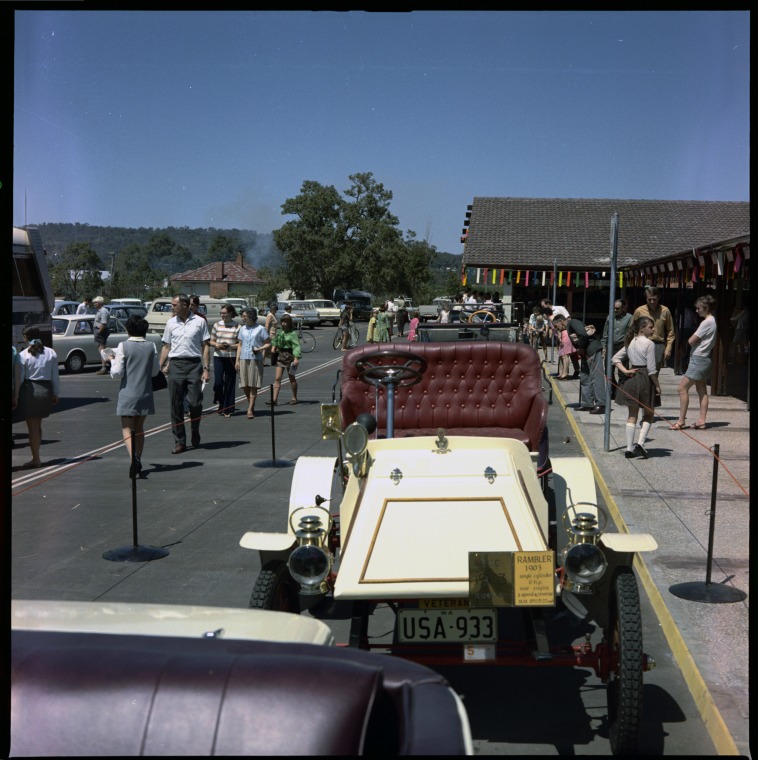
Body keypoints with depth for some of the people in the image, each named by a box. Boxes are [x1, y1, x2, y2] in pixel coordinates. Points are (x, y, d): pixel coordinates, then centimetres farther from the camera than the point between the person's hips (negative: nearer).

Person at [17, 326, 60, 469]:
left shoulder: (23, 355, -9)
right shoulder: (51, 353, 1)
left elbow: (20, 377, -9)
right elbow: (55, 376, 4)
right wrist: (56, 394, 12)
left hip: (29, 390, -4)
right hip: (46, 390, 4)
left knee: (32, 426, 4)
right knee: (37, 425, 17)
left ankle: (36, 459, 6)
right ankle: (36, 456, 22)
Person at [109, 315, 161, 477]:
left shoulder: (123, 346, -9)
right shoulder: (151, 347, 0)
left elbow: (117, 373, -10)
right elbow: (155, 371, 5)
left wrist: (112, 361, 8)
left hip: (128, 393, -3)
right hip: (145, 393, 3)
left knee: (127, 429, -2)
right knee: (139, 428, 17)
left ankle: (133, 458, -25)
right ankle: (138, 461, 24)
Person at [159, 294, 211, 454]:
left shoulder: (199, 322, 2)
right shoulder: (171, 323, 10)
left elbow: (205, 346, 1)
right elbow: (166, 346, 14)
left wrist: (206, 369, -6)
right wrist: (160, 366, 5)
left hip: (194, 364, -3)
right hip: (175, 365, 3)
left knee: (195, 403, -5)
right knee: (176, 406, 1)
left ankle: (195, 433, 22)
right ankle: (180, 442, 8)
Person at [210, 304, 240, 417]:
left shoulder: (237, 327, -2)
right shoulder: (217, 325, 6)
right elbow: (211, 341, 11)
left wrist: (230, 346, -17)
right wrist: (216, 345, -10)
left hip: (231, 357, -2)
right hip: (218, 357, 2)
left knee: (229, 384, 1)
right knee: (218, 382, -8)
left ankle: (227, 409, 11)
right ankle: (219, 399, 23)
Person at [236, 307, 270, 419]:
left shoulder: (260, 329, -1)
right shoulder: (242, 329, 13)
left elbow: (268, 343, 1)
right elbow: (239, 345, 14)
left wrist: (260, 349, -16)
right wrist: (237, 360, 8)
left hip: (256, 359, -4)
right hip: (244, 359, 4)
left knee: (253, 386, -4)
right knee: (245, 386, 4)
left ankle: (250, 410, -3)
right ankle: (251, 405, 22)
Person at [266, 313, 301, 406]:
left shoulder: (292, 333, -13)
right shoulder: (280, 332, 7)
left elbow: (296, 346, -20)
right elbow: (276, 340, 23)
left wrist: (296, 358, -29)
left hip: (289, 356, -6)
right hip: (280, 355, 6)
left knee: (292, 378, 8)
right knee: (277, 378, -2)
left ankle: (294, 398, 22)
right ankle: (274, 399, -5)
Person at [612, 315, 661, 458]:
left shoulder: (630, 342, 9)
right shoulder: (649, 344, -12)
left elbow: (615, 358, 10)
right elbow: (651, 369, -14)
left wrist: (625, 371, 3)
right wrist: (657, 386, -6)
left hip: (631, 379, 6)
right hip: (645, 379, -6)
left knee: (632, 414, 10)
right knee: (648, 414, 10)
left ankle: (629, 448, 8)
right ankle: (640, 443, -6)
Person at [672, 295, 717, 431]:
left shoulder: (707, 323, -17)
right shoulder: (712, 321, 13)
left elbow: (691, 341, -16)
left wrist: (695, 334, 2)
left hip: (698, 359, -11)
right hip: (705, 359, 11)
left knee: (682, 388, -9)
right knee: (702, 390, 10)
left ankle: (681, 421, -8)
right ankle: (701, 421, 12)